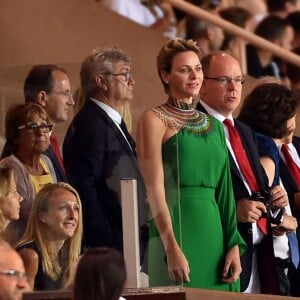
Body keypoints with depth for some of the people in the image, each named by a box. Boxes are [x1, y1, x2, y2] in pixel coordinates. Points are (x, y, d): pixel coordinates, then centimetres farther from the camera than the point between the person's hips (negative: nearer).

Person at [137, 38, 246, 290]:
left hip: (214, 231, 6)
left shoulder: (214, 125, 16)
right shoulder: (154, 120, -1)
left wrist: (234, 246, 3)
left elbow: (224, 190, 14)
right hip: (176, 229, -6)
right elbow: (155, 189, -10)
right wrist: (172, 248, -19)